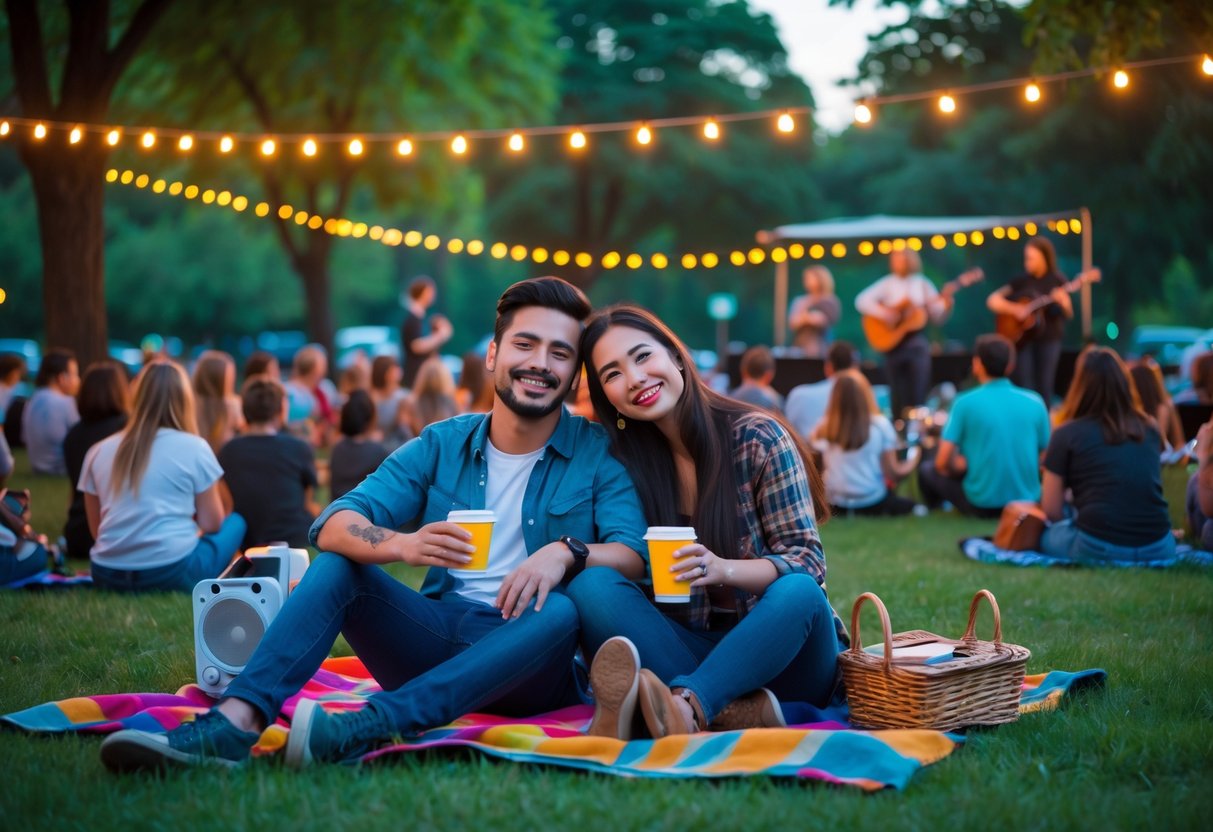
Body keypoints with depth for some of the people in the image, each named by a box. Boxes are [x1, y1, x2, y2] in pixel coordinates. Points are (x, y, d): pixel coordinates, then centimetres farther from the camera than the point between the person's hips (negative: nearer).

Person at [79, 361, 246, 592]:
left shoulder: (98, 451, 10)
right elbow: (211, 524, 4)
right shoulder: (194, 447, -1)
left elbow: (96, 530, 14)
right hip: (173, 571, -5)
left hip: (107, 576, 5)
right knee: (236, 523, 21)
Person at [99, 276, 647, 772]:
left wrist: (567, 553, -33)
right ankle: (236, 723, -35)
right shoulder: (441, 445, 7)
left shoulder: (599, 454, 1)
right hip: (437, 638, 3)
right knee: (337, 562, -14)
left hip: (526, 655, -3)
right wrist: (402, 545, -29)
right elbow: (332, 525, -6)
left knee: (562, 610, -34)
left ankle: (363, 729, -49)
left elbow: (637, 556, -12)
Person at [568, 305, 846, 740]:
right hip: (686, 647, 3)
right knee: (590, 586, -22)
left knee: (798, 594, -34)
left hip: (778, 653, -3)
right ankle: (736, 710, -39)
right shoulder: (625, 460, 3)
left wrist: (723, 569, -27)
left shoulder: (758, 437, -7)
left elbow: (805, 561, -9)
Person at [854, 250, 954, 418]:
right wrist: (883, 314, -18)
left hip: (917, 343, 0)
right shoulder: (887, 284, 3)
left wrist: (946, 306, -13)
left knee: (918, 395, -7)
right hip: (893, 342, 0)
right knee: (898, 396, 5)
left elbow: (936, 317, 7)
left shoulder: (923, 284, 7)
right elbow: (861, 301, -7)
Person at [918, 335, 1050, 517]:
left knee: (927, 468, 21)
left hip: (982, 504, -4)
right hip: (1027, 502, 4)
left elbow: (943, 462, -12)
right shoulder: (1035, 402, -1)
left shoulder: (966, 402, -10)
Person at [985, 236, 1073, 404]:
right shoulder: (1021, 281, 4)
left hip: (1048, 339, -1)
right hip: (1022, 338, 1)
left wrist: (1063, 301, -24)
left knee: (1044, 387, -1)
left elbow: (1069, 314, -3)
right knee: (1024, 388, -5)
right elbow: (992, 300, 3)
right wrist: (1013, 309, -12)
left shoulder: (1057, 281, 0)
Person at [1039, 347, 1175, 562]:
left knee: (1044, 534, 24)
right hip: (1158, 548, 3)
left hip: (1098, 548, -3)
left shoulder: (1067, 434, 0)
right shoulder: (1149, 428, 12)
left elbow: (1052, 511, 4)